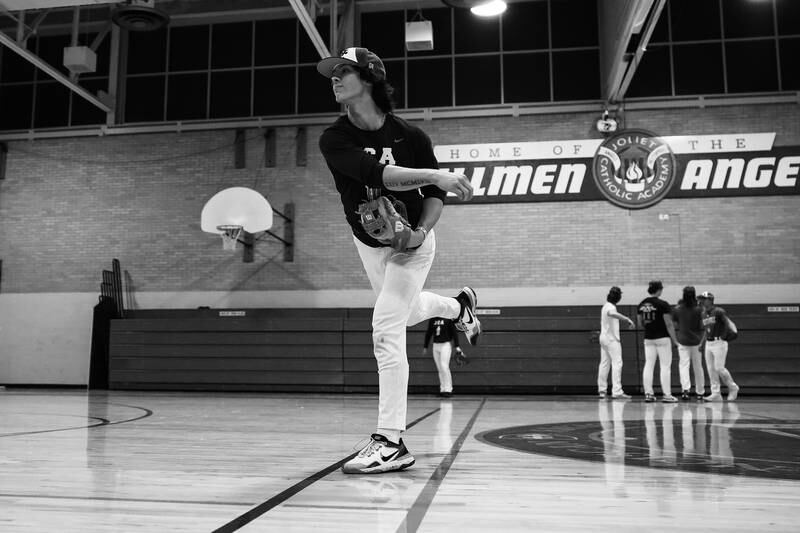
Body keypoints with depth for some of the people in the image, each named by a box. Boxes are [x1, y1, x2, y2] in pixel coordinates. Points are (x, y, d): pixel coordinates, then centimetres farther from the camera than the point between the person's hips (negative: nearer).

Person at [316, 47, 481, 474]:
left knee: (385, 331, -17)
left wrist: (421, 230, -23)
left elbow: (435, 194, -6)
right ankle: (458, 306, 60)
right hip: (369, 243, 5)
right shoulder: (333, 140, -18)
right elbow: (375, 173, -36)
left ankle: (391, 442, -12)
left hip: (412, 242, -4)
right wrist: (436, 175, -44)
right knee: (407, 312, 25)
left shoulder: (409, 136, -18)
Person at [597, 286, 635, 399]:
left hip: (604, 337, 10)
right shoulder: (611, 307, -17)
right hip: (611, 339, -10)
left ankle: (602, 390, 15)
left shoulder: (606, 306, 13)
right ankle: (617, 391, -15)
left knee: (604, 364, 11)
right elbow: (611, 313, -41)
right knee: (617, 363, -10)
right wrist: (627, 319, -48)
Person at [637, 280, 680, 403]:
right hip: (662, 338, -5)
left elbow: (640, 323, 11)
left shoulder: (641, 304, 5)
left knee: (648, 365, 6)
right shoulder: (663, 304, -12)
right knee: (665, 366, 1)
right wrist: (674, 339, -4)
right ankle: (667, 395, 1)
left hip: (648, 338, 5)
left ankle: (648, 393, 6)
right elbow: (669, 324, -11)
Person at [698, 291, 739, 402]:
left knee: (719, 368, -9)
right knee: (711, 369, 5)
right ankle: (716, 394, 9)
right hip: (708, 344, 8)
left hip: (719, 343, -8)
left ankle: (733, 387, 13)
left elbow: (728, 321, -18)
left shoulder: (719, 312, -9)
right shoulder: (703, 314, 14)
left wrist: (734, 331, -33)